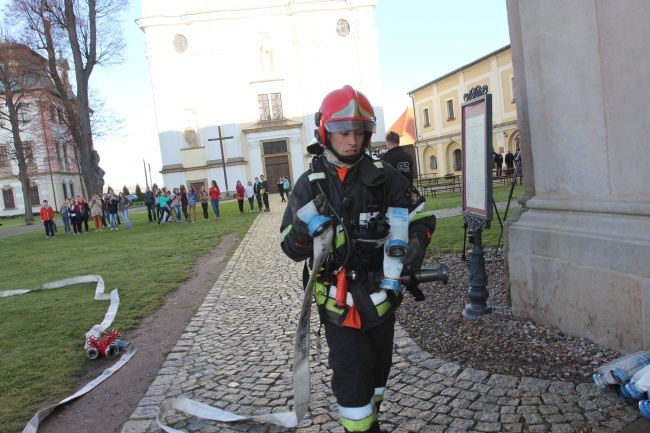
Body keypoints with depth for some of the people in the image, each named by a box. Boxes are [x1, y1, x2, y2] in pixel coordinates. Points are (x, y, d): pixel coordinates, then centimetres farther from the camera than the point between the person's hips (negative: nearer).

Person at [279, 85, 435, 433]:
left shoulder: (383, 176, -6)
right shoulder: (310, 184, -8)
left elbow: (421, 215, 3)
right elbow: (292, 248, -6)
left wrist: (417, 241, -18)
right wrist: (303, 229, -29)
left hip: (381, 295, 3)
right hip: (339, 300, -2)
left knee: (378, 367, 21)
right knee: (351, 375, -3)